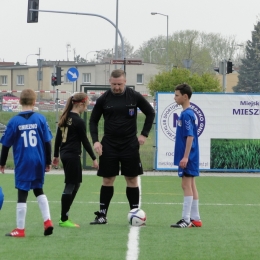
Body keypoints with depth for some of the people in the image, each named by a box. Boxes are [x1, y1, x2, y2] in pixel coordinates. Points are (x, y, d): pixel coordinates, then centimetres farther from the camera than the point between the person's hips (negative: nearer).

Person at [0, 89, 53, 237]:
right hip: (39, 163, 3)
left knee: (22, 194, 2)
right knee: (39, 190, 21)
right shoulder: (40, 119, -2)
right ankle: (47, 221, 11)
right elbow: (47, 142, 1)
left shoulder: (14, 121, -6)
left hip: (22, 164, -2)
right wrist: (48, 162, 11)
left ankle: (20, 229, 6)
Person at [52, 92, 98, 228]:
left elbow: (58, 137, 14)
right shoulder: (79, 122, -14)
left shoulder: (65, 117, 9)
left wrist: (56, 155, 22)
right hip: (73, 156, -9)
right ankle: (63, 219, -2)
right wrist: (94, 158, -2)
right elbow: (85, 141, -10)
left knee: (75, 184, 16)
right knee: (70, 186, -4)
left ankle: (65, 215, 16)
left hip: (64, 154, 9)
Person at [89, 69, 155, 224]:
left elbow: (150, 113, 8)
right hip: (109, 146, 1)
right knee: (107, 180, 2)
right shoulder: (103, 99, -1)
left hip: (130, 145, -1)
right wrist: (95, 140, -5)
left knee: (132, 179, 1)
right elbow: (93, 121, 7)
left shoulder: (134, 97, -3)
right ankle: (102, 215, 8)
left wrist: (144, 134, 1)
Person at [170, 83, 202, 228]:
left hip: (187, 157, -10)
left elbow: (190, 136, -20)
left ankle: (186, 220, -4)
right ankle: (195, 219, 17)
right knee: (191, 185, 12)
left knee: (186, 185, -6)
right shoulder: (188, 113, 12)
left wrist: (185, 156, -22)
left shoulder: (187, 114, -16)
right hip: (191, 157, 10)